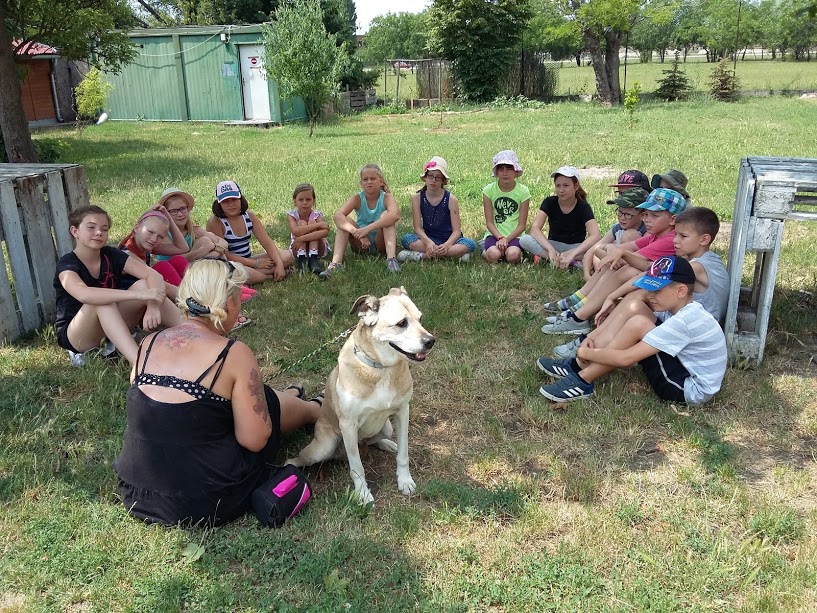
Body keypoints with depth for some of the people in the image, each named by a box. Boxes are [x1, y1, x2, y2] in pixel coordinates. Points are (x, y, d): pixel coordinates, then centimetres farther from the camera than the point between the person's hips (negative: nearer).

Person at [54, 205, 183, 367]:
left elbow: (153, 275, -16)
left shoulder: (111, 255, -3)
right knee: (101, 301, -35)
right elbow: (84, 294, -40)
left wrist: (153, 305, -37)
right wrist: (138, 294, -45)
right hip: (73, 336, -4)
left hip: (110, 329, 5)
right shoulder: (67, 264, -17)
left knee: (145, 284, -17)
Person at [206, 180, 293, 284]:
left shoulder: (249, 216, 1)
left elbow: (267, 242, -3)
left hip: (248, 261, 6)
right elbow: (224, 255, -17)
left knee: (287, 256, -8)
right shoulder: (215, 222, -15)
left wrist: (279, 264, -19)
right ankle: (272, 276, -14)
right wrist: (255, 263, -18)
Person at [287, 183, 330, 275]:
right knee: (302, 223, -22)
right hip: (298, 250, 0)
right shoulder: (291, 215, -12)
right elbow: (296, 231, -34)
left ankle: (314, 259, -36)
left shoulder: (317, 215, -13)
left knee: (312, 222, -22)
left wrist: (302, 238, -42)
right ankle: (302, 259, -35)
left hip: (318, 250, 0)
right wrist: (319, 224, -36)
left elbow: (325, 232, -36)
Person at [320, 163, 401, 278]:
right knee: (343, 222, -20)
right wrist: (357, 232, -41)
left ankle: (391, 259, -40)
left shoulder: (386, 197, -13)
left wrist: (368, 228, -45)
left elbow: (395, 215, -37)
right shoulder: (357, 198, -8)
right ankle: (336, 263, -35)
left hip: (381, 243, -2)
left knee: (386, 215, -25)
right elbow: (338, 216, -25)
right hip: (362, 243, 2)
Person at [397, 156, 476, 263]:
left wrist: (447, 245, -33)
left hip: (449, 239, 0)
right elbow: (418, 228, -9)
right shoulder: (417, 198, -4)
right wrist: (428, 242, -30)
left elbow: (456, 230, -11)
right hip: (428, 239, 0)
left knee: (470, 244, -30)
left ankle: (423, 255, -28)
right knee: (406, 239, -27)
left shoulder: (451, 199, -8)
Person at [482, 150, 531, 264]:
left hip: (514, 235, 0)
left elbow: (522, 225, -3)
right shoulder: (489, 190, -1)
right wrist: (500, 238, -20)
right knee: (494, 255, -31)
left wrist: (506, 239, -18)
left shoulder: (523, 191, -2)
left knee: (512, 255, -33)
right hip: (494, 234, 1)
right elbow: (489, 222, -3)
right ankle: (486, 250, 2)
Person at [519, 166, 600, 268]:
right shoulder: (549, 202, -9)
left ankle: (545, 257, -28)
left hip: (576, 247, -1)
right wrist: (550, 249, -39)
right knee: (524, 240, -27)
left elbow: (596, 236, -29)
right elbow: (535, 229, -22)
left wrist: (572, 255, -42)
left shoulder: (583, 207, -14)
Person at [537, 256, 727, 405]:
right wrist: (597, 346, -6)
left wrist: (587, 353, -13)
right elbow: (628, 334, 9)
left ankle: (582, 381, -15)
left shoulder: (683, 321, -27)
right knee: (636, 308, 0)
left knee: (638, 324, -25)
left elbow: (625, 358, -29)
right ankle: (579, 366, -1)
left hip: (690, 390, -10)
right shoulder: (683, 310, 3)